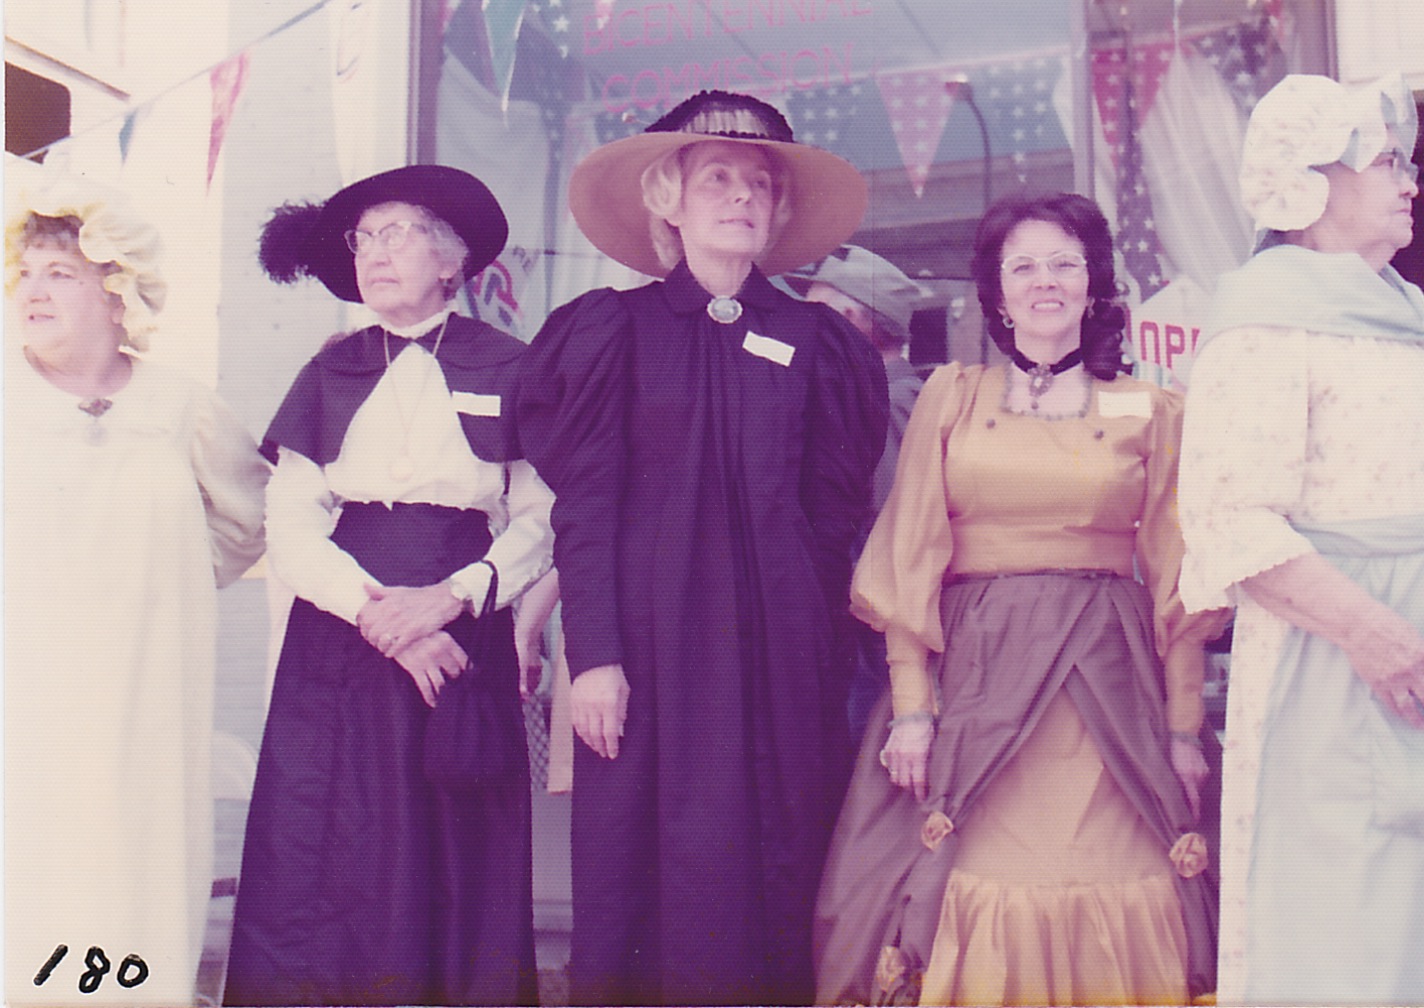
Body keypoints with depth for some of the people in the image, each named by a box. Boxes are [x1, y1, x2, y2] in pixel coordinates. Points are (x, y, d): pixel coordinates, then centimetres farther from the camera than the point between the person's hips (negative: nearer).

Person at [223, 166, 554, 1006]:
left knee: (459, 865, 0)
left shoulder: (510, 370, 6)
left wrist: (454, 595, -15)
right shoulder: (330, 373, 12)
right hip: (339, 644, 2)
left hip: (463, 640, -2)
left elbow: (542, 520, 0)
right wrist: (375, 609, -12)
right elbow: (290, 524, 4)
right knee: (324, 862, 0)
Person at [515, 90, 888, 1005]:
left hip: (783, 653, 2)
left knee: (775, 877, 3)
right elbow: (581, 505, 0)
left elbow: (838, 514, 10)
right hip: (652, 647, -1)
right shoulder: (611, 330, 6)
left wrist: (829, 649, 3)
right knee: (650, 873, -1)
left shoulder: (819, 344, 11)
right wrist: (592, 655, -9)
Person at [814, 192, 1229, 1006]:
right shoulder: (950, 399, 8)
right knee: (973, 896, -3)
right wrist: (912, 707, -6)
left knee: (1115, 899, -3)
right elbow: (909, 562, 3)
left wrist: (1185, 726, 2)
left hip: (1108, 685, 1)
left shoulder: (1152, 412, 9)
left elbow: (1173, 575, 8)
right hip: (971, 671, 0)